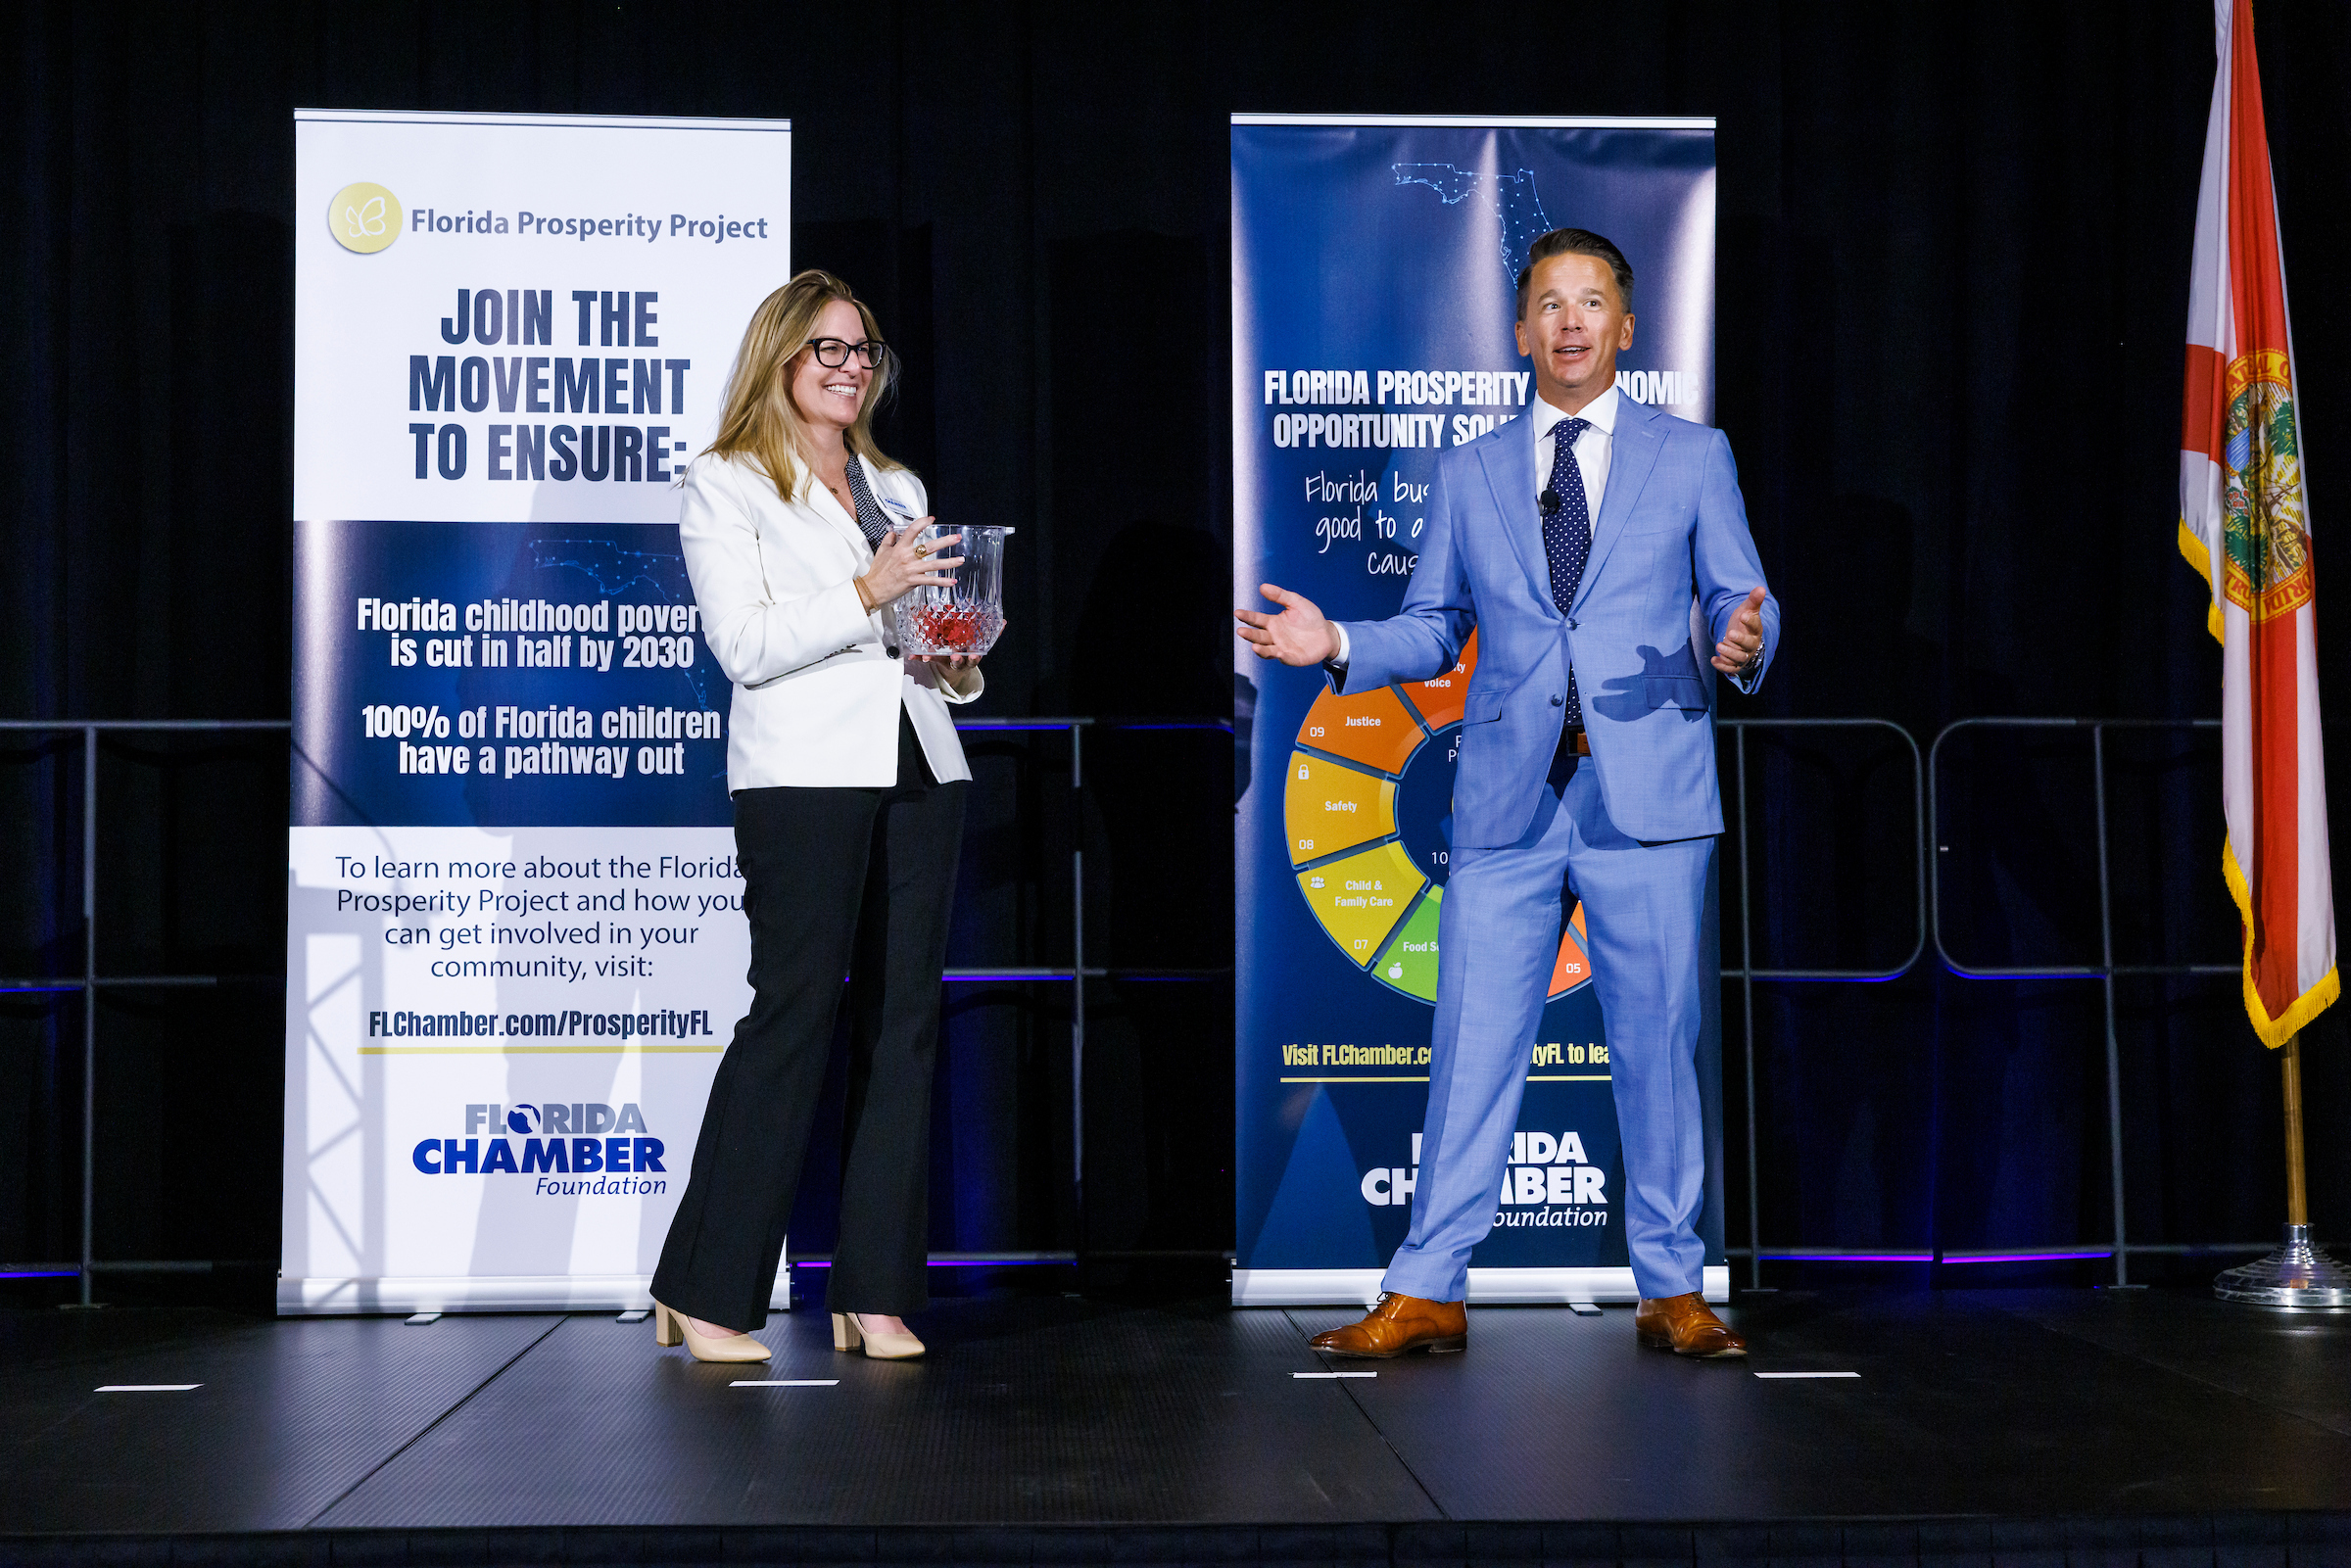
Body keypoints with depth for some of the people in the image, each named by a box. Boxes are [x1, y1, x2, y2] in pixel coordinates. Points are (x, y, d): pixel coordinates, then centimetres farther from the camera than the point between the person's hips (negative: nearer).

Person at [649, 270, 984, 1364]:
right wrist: (866, 594, -16)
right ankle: (702, 1294, -1)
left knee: (905, 1017, 2)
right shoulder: (723, 485, 4)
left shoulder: (898, 489, 22)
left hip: (920, 772, 6)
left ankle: (873, 1293, 7)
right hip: (805, 774, -6)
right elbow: (744, 645, -7)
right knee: (794, 1010, -10)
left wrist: (958, 659, 4)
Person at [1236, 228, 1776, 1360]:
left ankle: (1671, 1293, 15)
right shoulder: (1469, 474, 14)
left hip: (1647, 795, -1)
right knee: (1473, 1044, 0)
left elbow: (1740, 602, 5)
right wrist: (1337, 643, -2)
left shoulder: (1692, 458, 9)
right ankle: (1426, 1294, 6)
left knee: (1657, 1045, 3)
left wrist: (1742, 643, -18)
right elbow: (1433, 629, 15)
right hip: (1508, 800, 1)